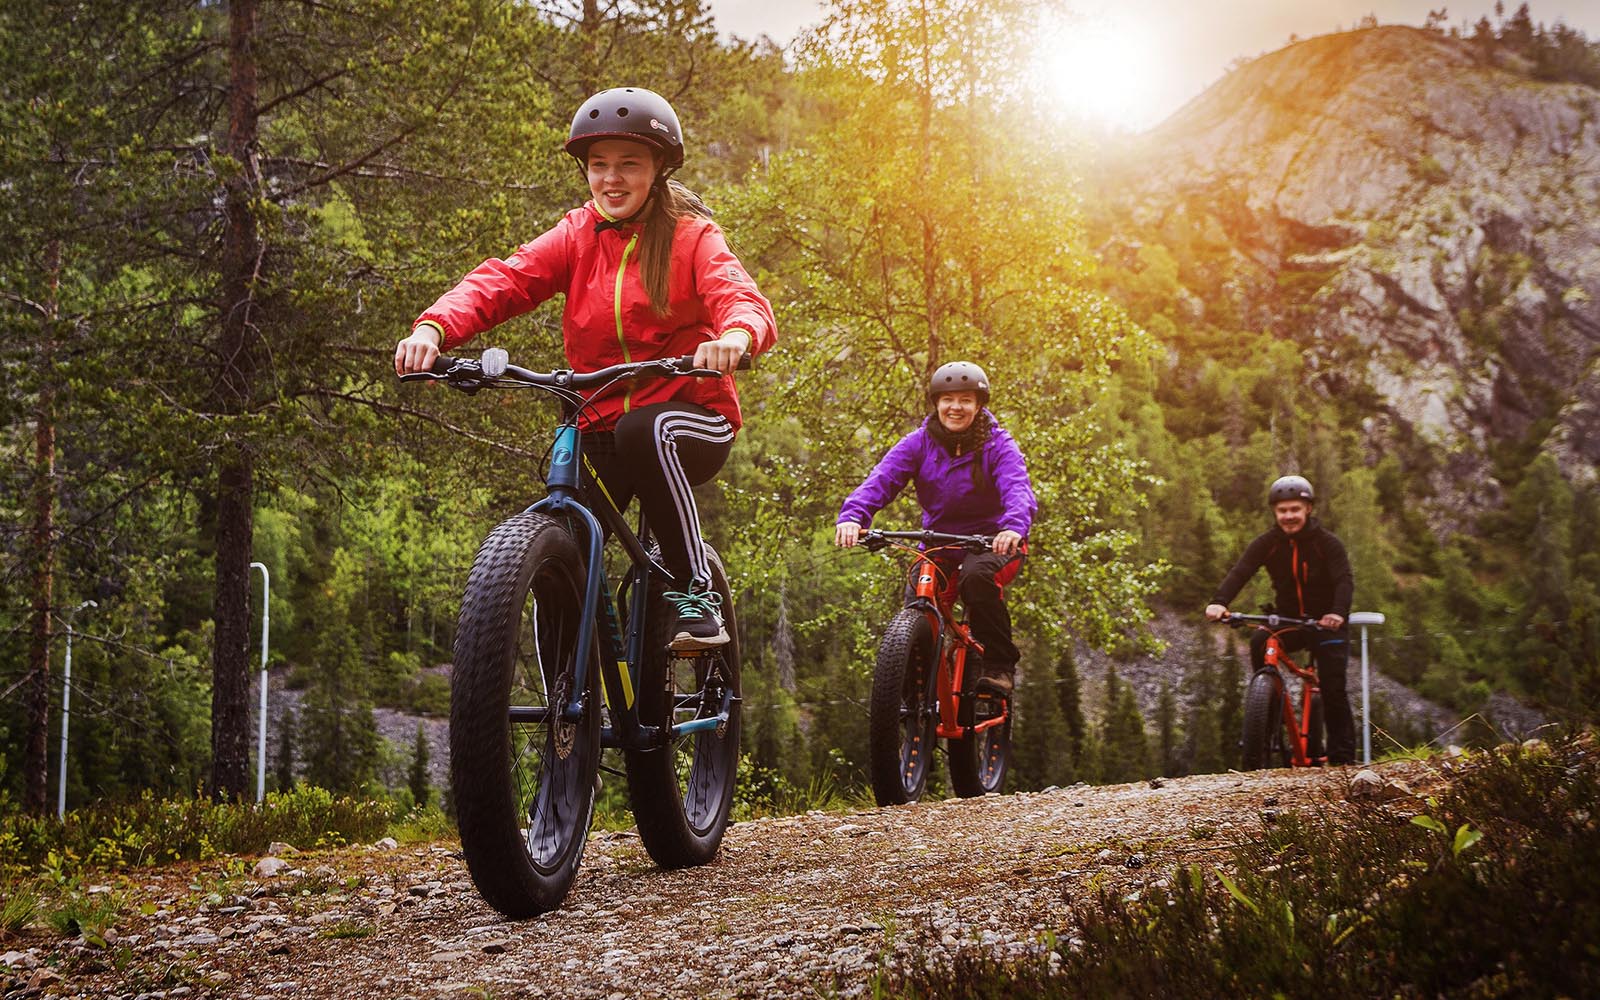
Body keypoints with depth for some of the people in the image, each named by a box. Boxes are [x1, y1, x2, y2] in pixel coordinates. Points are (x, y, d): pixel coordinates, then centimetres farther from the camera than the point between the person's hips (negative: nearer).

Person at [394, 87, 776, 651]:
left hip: (692, 421, -3)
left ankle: (696, 590, -23)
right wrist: (434, 327, -31)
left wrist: (735, 336, -47)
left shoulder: (692, 237, -3)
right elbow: (503, 280, -11)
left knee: (645, 430, -37)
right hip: (603, 426, 3)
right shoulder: (577, 236, 5)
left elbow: (741, 297, -21)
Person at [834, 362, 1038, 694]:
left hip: (992, 541, -3)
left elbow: (1018, 489, -27)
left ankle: (1000, 664, -19)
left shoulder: (998, 445, -10)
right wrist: (852, 516, -39)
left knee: (977, 576, -35)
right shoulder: (919, 443, -4)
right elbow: (881, 479, -18)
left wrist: (1015, 526, -50)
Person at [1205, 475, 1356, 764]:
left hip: (1326, 622, -2)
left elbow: (1345, 579, -25)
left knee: (1333, 689, -11)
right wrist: (1219, 602, -40)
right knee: (1260, 643, -28)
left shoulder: (1327, 542, -13)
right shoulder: (1267, 543, -7)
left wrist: (1338, 612, -47)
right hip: (1287, 620, 2)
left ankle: (1342, 756, 2)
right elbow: (1240, 572, -20)